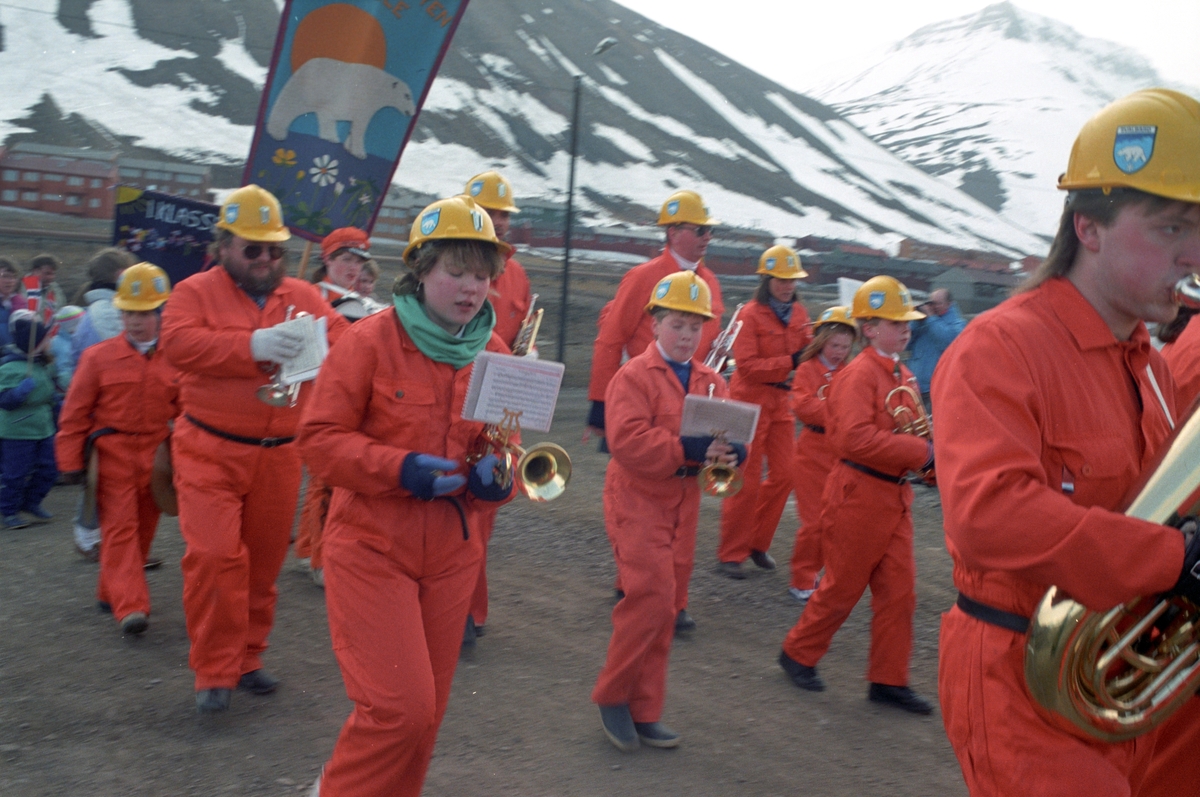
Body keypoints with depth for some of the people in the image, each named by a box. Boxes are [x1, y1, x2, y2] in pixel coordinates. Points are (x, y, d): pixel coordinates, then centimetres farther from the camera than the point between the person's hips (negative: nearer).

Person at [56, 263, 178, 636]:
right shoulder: (99, 356, -3)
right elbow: (75, 413, 0)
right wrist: (70, 461, -2)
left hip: (157, 456, 3)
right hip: (112, 454, -2)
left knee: (143, 529, 13)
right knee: (120, 528, -7)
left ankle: (111, 592, 32)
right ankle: (130, 605, -10)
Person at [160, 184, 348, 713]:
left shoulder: (303, 296, 12)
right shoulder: (195, 292, 2)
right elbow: (178, 343, -16)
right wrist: (253, 346, -27)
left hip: (279, 456, 4)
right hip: (211, 451, -3)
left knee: (263, 563, 10)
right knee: (215, 555, -13)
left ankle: (247, 658, 27)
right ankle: (213, 673, 0)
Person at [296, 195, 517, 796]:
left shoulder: (493, 353, 4)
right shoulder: (371, 340, -10)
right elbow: (320, 438, -12)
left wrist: (495, 476, -11)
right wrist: (401, 469, -25)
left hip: (452, 554, 5)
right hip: (372, 548, -5)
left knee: (426, 711, 13)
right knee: (399, 708, -9)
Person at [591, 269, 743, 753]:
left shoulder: (711, 382, 11)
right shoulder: (634, 376, -8)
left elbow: (733, 433, 7)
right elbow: (626, 439, -21)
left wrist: (731, 452, -17)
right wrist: (689, 449, -28)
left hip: (683, 508, 6)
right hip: (638, 502, -6)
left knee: (665, 611, 10)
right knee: (652, 599, -14)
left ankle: (644, 713, 20)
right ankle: (612, 696, 7)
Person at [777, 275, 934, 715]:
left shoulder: (903, 376, 12)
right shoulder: (859, 374, -16)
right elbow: (856, 438, -29)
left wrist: (925, 450, 2)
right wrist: (920, 452, -25)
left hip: (894, 494, 8)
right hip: (858, 493, -8)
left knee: (899, 590, 9)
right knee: (842, 588, 5)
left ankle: (888, 680, 19)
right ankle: (798, 653, 26)